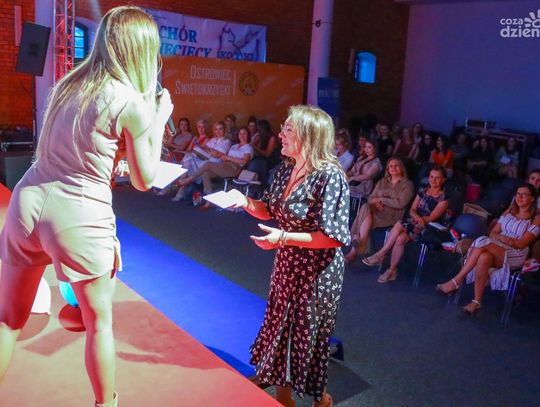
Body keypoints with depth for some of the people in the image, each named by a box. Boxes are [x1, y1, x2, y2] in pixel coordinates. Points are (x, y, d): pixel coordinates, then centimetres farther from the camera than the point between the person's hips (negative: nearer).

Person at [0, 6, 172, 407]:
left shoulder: (68, 83, 10)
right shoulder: (132, 102, -9)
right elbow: (144, 180, -1)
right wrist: (160, 118, 5)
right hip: (77, 216, -6)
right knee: (100, 321, 15)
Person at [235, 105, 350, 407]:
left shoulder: (330, 177, -24)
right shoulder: (286, 169, 0)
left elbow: (335, 237, -26)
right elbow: (270, 212, 10)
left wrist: (284, 238, -31)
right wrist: (247, 203, -9)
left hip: (317, 273, -7)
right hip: (286, 266, 8)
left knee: (308, 335, 11)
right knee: (281, 329, 21)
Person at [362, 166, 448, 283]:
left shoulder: (443, 198, -1)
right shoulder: (422, 192, 16)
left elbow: (431, 218, -6)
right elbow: (412, 210, 10)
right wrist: (417, 217, -10)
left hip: (428, 229, -5)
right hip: (414, 223, 5)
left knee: (399, 225, -30)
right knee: (400, 238, -30)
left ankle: (380, 254, -19)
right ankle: (392, 271, -25)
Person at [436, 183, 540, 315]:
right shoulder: (509, 212, 22)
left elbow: (521, 244, -7)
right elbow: (493, 233, 13)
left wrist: (500, 237, -10)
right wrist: (507, 239, -7)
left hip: (516, 256, -4)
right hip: (496, 249, 4)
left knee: (482, 245, -34)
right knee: (484, 257, -35)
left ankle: (456, 281, -29)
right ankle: (476, 302, -35)